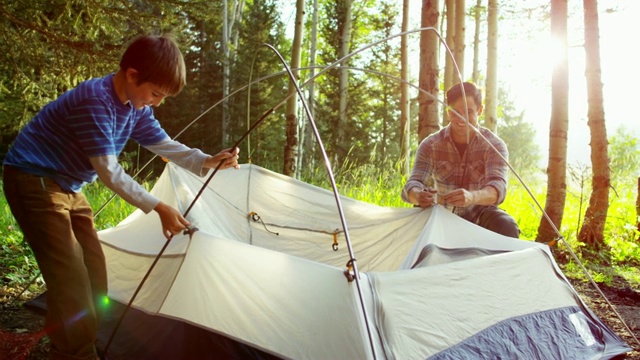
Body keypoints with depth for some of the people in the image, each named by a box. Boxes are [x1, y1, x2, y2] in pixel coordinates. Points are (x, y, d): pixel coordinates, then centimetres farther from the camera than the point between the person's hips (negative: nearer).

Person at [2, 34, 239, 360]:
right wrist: (158, 207, -24)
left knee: (92, 273, 7)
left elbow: (166, 146, 3)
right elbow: (109, 172, -28)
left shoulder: (135, 107, -1)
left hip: (67, 187, 9)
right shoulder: (95, 101, -28)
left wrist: (208, 162, -14)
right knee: (70, 279, -13)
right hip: (34, 180, -9)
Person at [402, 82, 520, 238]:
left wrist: (471, 197, -51)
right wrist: (418, 195, -46)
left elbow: (498, 187, -27)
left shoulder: (494, 145, -11)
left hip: (479, 216, 0)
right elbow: (413, 183, -18)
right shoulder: (431, 145, -9)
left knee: (507, 228, -30)